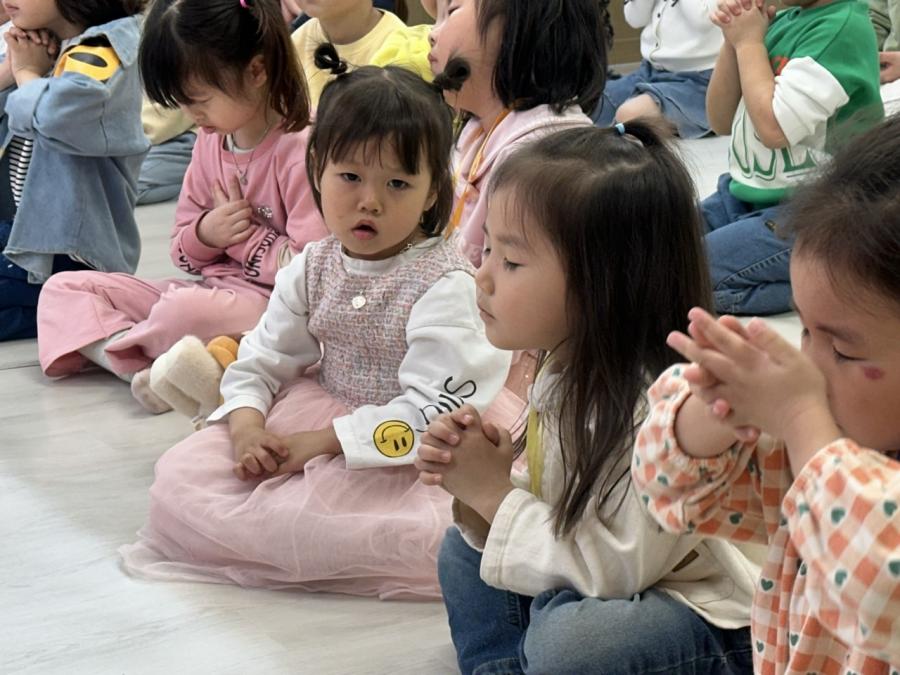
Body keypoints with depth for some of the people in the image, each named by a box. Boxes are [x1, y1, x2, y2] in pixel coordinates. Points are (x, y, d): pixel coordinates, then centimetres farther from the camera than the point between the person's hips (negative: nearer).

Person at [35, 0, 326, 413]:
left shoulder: (302, 148, -15)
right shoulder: (210, 141, 10)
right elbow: (183, 254, 17)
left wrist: (243, 235, -8)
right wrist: (205, 234, -7)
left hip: (272, 303, -9)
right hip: (208, 289, 9)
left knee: (183, 311, -42)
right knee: (63, 289, 1)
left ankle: (109, 341, -10)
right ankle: (141, 365, -26)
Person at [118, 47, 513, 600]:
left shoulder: (445, 283, -17)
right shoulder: (313, 267, 4)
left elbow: (436, 406, -23)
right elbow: (262, 357, 8)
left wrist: (324, 441, -24)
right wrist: (247, 423, -15)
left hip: (397, 446, -6)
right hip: (312, 414, 6)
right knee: (179, 476, -7)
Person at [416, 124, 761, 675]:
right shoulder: (561, 371, -2)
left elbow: (613, 569, -31)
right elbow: (545, 515, 6)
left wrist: (495, 493, -23)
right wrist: (476, 490, -14)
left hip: (711, 630, -9)